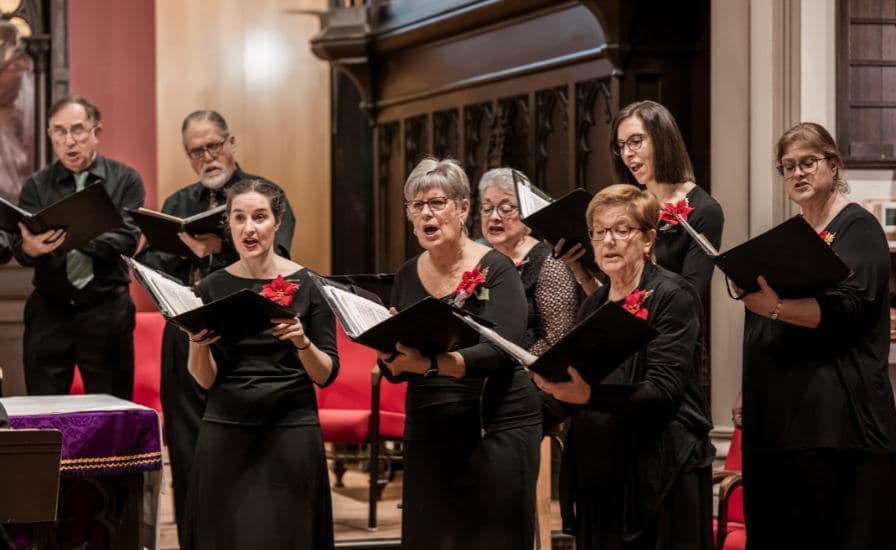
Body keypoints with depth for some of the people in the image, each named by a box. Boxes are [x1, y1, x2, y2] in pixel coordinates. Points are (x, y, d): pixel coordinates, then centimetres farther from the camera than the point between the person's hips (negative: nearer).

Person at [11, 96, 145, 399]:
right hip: (48, 309, 1)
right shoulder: (36, 186, 6)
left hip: (107, 310, -1)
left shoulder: (125, 180, 2)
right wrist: (30, 247, -31)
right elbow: (18, 248, -6)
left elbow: (127, 239, -10)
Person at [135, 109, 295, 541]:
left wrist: (220, 247, -28)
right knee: (187, 456, 8)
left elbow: (271, 258, -14)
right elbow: (145, 265, 6)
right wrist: (187, 251, -12)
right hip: (185, 345, 5)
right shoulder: (178, 205, 17)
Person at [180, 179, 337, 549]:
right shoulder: (214, 287, 3)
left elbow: (326, 375, -1)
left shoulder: (308, 284, -2)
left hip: (290, 434, -1)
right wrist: (197, 343, -15)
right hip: (226, 434, 1)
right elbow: (204, 380, 3)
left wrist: (302, 343, -19)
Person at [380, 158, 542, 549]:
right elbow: (394, 371, 11)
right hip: (427, 432, 4)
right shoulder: (407, 276, 8)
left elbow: (501, 351, -20)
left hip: (497, 428, -4)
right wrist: (391, 357, -13)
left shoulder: (496, 269, -7)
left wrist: (433, 363, -35)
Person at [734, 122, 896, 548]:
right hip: (776, 416, 7)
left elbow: (845, 306, -18)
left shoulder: (858, 229, -3)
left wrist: (777, 307, -32)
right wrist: (749, 395, 18)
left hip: (833, 418, -7)